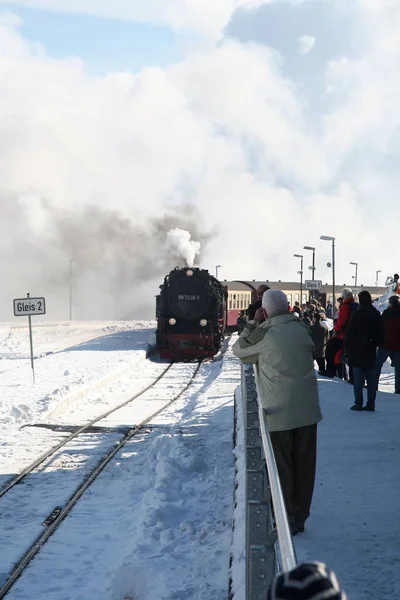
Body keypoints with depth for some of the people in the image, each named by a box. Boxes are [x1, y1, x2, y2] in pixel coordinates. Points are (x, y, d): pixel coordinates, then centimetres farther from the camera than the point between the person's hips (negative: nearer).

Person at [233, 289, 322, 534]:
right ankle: (300, 518, 19)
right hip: (307, 411, 4)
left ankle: (285, 521, 9)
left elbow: (239, 350, 4)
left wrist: (253, 323, 6)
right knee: (304, 465, 11)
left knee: (281, 467, 6)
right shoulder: (303, 329, 0)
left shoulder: (263, 335, -12)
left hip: (278, 413, -4)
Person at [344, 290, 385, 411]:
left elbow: (349, 333, -12)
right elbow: (381, 334, 11)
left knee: (358, 379, -2)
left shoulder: (358, 314, -12)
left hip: (357, 351, -5)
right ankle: (370, 404, 8)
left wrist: (347, 347, -2)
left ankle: (358, 404, -3)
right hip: (370, 352, 5)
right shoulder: (376, 314, 5)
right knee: (371, 378, 8)